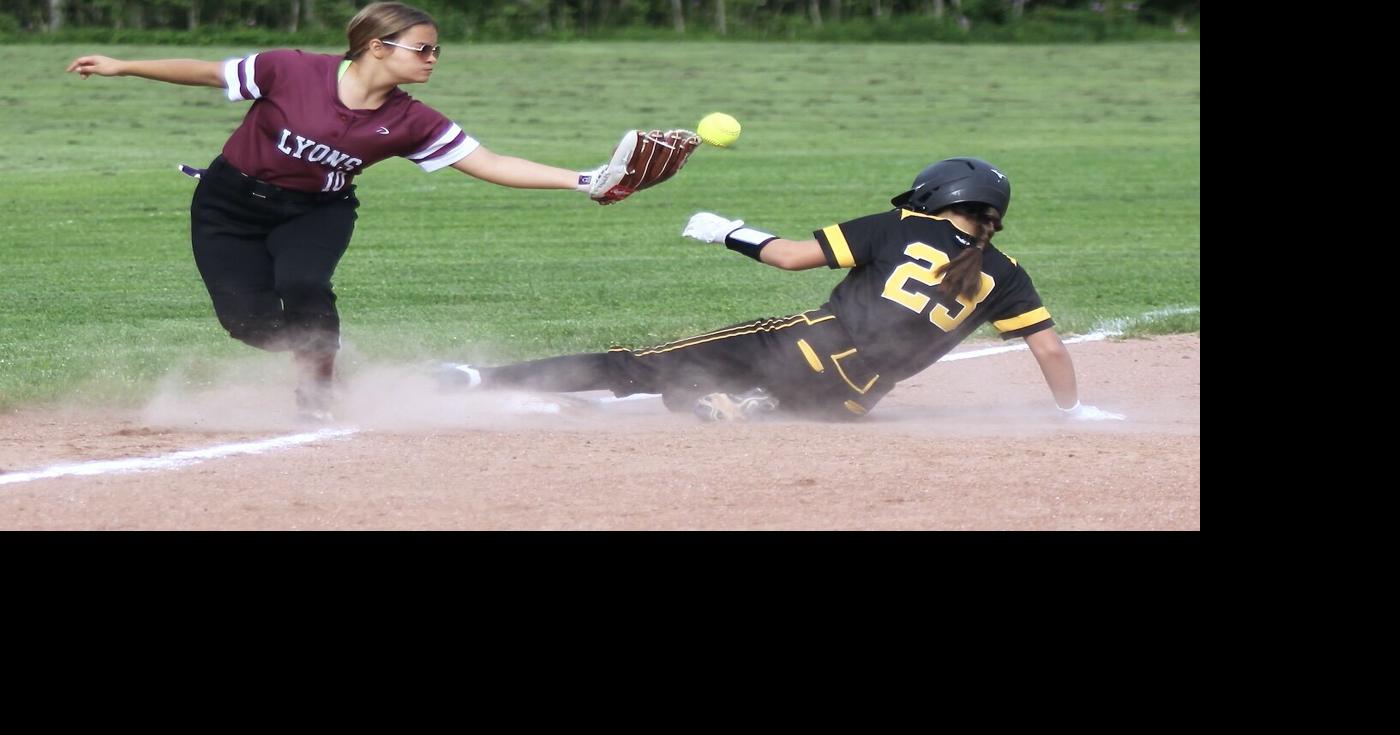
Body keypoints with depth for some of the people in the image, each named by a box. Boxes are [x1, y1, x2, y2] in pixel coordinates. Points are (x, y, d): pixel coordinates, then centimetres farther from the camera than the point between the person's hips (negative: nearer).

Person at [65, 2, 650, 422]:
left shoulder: (410, 122, -15)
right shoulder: (291, 72, -23)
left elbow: (491, 165, -17)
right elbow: (208, 73, -11)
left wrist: (582, 182, -26)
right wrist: (121, 67, -10)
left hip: (315, 212, 1)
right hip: (231, 202, -1)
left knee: (302, 285, -28)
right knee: (250, 321, -11)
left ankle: (316, 391, -7)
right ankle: (321, 348, 22)